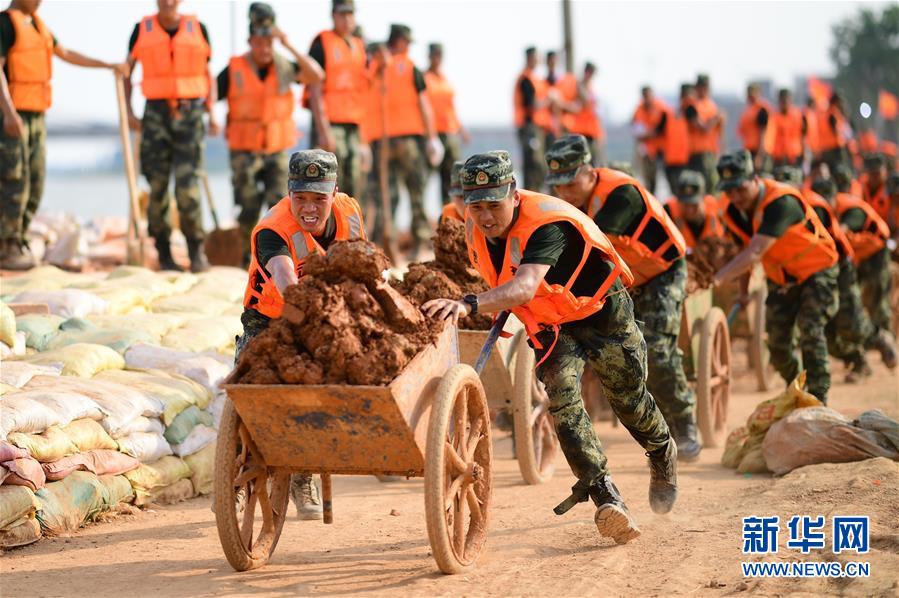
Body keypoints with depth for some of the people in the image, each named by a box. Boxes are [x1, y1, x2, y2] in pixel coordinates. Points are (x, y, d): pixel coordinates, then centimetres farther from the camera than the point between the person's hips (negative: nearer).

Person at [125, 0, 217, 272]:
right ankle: (164, 255, 11)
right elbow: (126, 72, 12)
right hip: (156, 115, 1)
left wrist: (212, 114, 0)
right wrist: (129, 112, 0)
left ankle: (196, 251, 4)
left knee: (188, 186, -11)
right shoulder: (142, 30, 5)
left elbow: (208, 76, 12)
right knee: (157, 186, -1)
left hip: (190, 115, -1)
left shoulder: (197, 29, 5)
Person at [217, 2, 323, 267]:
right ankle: (248, 258, 17)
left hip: (278, 149, 1)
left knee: (280, 203, -12)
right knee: (249, 208, 1)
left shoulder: (284, 66, 2)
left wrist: (289, 47, -17)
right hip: (244, 152, -1)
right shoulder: (234, 70, -3)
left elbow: (316, 76, -13)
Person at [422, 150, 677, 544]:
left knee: (628, 398, 11)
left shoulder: (546, 225, -38)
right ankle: (606, 496, -21)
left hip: (601, 310, -5)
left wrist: (469, 305, -68)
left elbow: (524, 287, -56)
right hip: (550, 324, 5)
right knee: (562, 397, -20)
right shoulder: (476, 230, -14)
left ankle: (663, 455, 45)